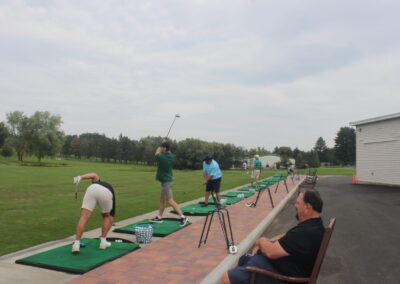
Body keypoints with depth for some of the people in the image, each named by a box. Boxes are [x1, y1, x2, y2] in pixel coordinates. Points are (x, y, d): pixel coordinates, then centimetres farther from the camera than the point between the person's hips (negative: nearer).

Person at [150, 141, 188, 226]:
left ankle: (183, 217, -14)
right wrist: (165, 144, 13)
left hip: (166, 181, -9)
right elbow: (169, 152, 24)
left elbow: (157, 152, 5)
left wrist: (162, 144, 17)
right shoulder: (172, 157, -1)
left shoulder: (161, 157, -19)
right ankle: (159, 217, 28)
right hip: (167, 180, 9)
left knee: (170, 201, -11)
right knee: (162, 199, 18)